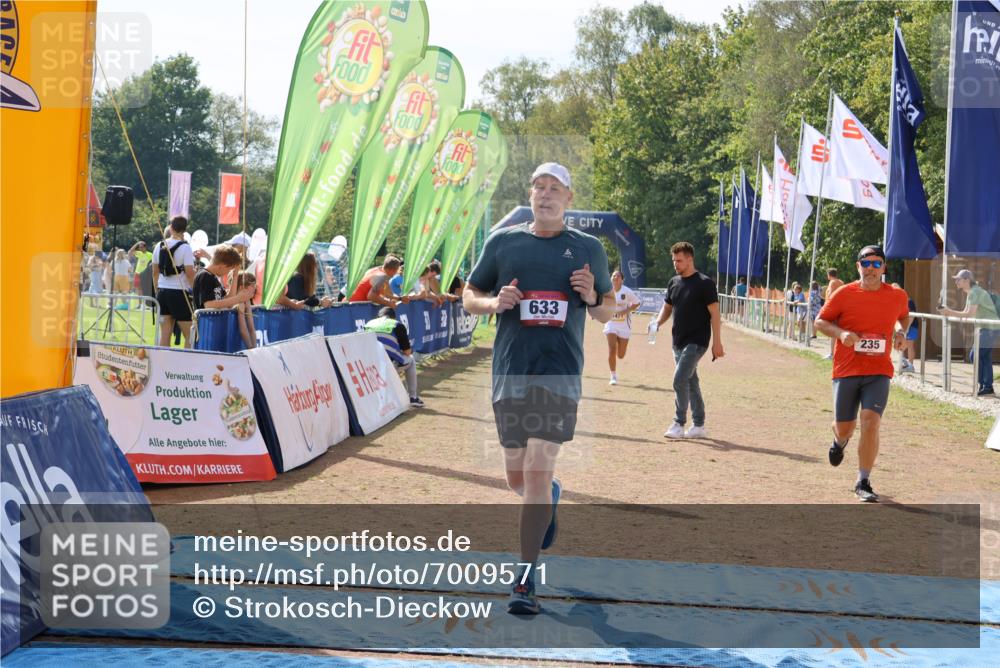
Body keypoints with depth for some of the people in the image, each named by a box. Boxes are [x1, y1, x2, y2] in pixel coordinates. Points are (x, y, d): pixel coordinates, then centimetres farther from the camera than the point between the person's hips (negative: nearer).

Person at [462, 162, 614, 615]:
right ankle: (550, 498, 46)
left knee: (537, 474, -12)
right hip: (509, 372, 2)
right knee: (516, 478, 10)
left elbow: (608, 311, 16)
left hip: (560, 374, -2)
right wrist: (494, 303, -7)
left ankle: (526, 580, -7)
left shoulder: (588, 249, 8)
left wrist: (592, 297, -7)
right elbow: (469, 297, 15)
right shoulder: (502, 242, 9)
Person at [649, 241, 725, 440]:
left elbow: (714, 314, -11)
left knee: (680, 380, -15)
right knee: (690, 382, 12)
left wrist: (717, 342, -15)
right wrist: (658, 322, -2)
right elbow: (667, 307, 20)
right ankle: (698, 426, 19)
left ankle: (679, 424, -7)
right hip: (678, 341, 8)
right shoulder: (674, 283, 10)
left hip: (696, 341, -8)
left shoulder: (704, 283, -11)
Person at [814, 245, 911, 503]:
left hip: (879, 371, 0)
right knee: (844, 426, 9)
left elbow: (904, 316, 25)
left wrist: (901, 332, 3)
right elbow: (820, 322, 4)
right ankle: (840, 441, 50)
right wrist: (841, 333, -15)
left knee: (871, 422, -16)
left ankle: (863, 483, -5)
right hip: (846, 370, 0)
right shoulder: (844, 294, -3)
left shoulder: (897, 296, 3)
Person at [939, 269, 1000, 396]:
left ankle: (985, 386, -8)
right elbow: (966, 313, 16)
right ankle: (987, 386, 13)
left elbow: (969, 314, -24)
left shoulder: (975, 292, -17)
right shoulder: (970, 293, 14)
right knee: (985, 357, 10)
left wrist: (949, 312, -22)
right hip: (986, 328, 10)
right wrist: (948, 312, 4)